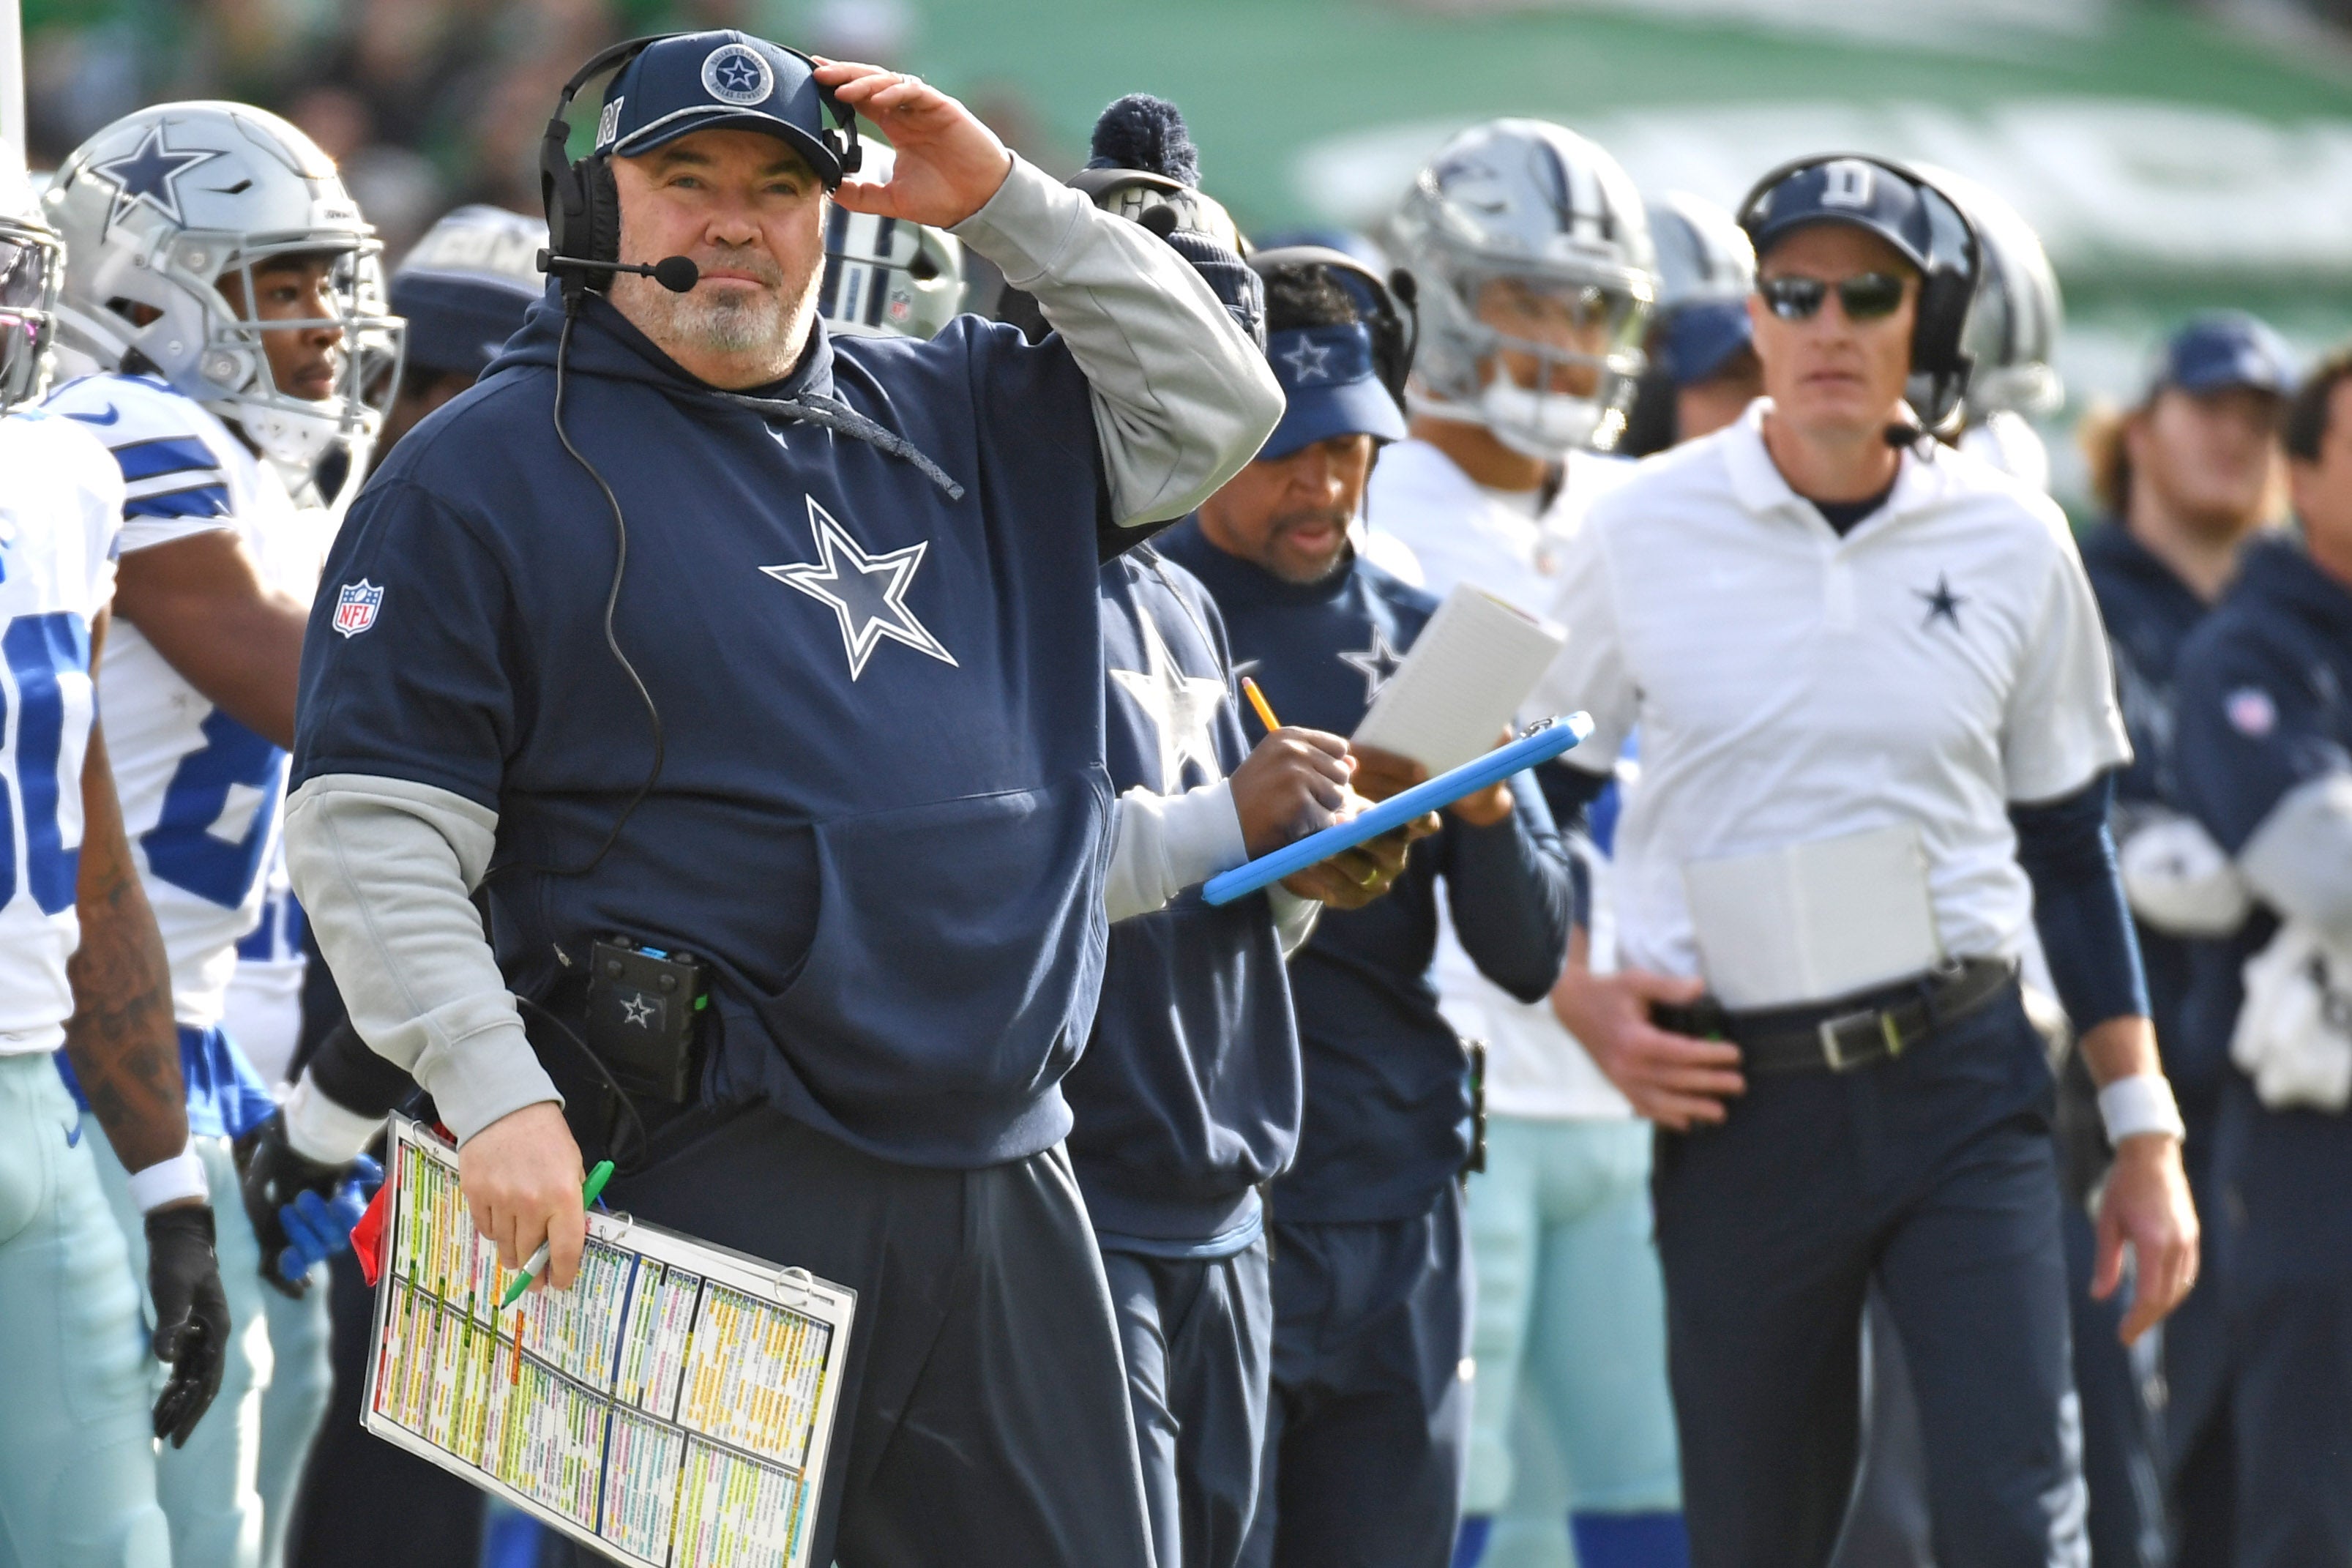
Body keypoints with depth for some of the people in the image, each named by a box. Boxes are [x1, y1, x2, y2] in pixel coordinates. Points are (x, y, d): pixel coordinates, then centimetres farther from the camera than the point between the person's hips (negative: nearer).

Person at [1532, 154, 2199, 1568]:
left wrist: (2146, 1139, 8)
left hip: (1965, 1078, 0)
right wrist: (1581, 997, -5)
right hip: (1739, 1095, 0)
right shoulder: (1646, 533, 0)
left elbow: (2071, 849, 10)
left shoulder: (2012, 542, 3)